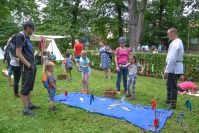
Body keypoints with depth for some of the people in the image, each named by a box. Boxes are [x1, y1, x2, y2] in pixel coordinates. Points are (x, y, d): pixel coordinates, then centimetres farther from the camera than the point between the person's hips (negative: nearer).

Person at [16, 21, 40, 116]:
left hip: (32, 66, 9)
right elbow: (18, 53, -17)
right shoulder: (20, 36, -10)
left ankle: (30, 104, 28)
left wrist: (33, 64, 15)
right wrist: (28, 64, -18)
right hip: (26, 67, -9)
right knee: (25, 88, -2)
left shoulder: (27, 37, 16)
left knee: (30, 87, 16)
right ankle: (25, 109, 5)